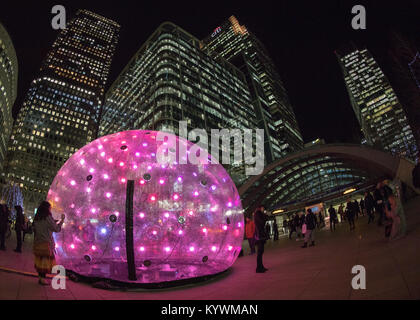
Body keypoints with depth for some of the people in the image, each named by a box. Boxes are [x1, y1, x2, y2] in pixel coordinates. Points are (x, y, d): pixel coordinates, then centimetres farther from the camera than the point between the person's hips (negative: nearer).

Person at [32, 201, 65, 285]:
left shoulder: (36, 218, 6)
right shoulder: (48, 217, -14)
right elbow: (56, 229, -11)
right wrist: (62, 220, 1)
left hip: (37, 243, 7)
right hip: (46, 243, -7)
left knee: (39, 259, 13)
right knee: (46, 260, 1)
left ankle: (40, 277, 18)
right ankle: (43, 279, 3)